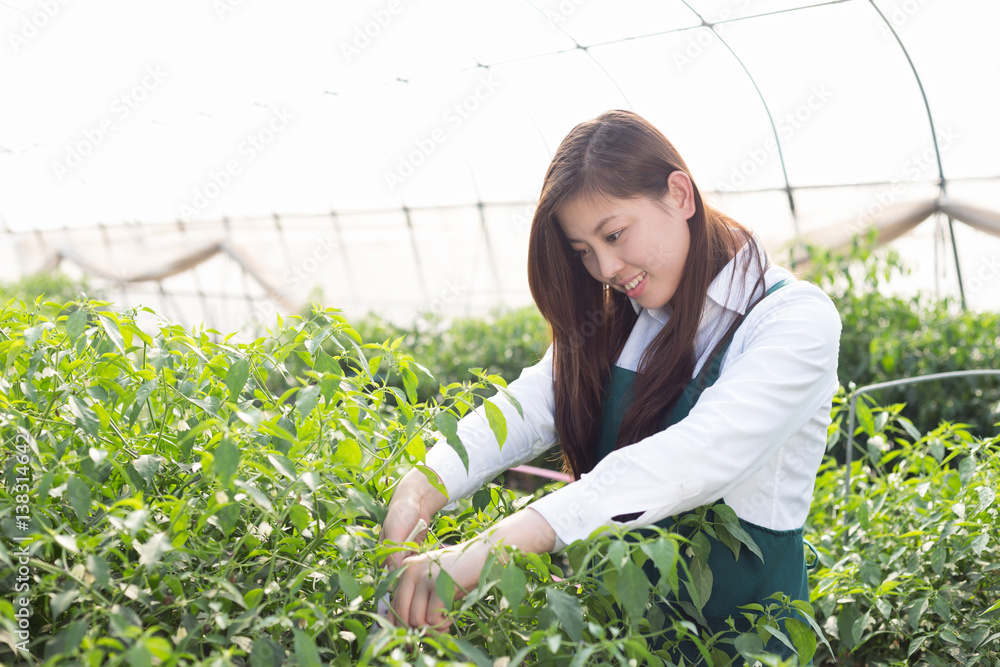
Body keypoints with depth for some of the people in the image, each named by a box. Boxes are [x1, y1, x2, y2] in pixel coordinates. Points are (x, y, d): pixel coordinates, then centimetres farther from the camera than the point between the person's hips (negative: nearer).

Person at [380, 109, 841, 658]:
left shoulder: (797, 320, -13)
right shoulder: (614, 321, 8)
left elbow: (699, 458, -27)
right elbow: (531, 407, -6)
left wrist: (490, 548, -36)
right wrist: (419, 494, -25)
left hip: (735, 633, -4)